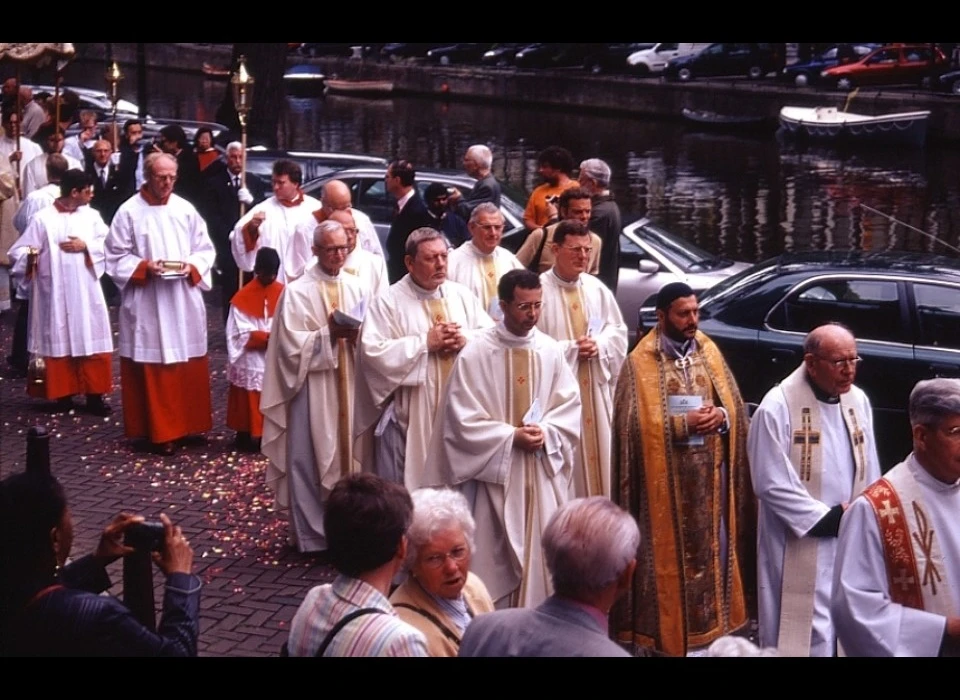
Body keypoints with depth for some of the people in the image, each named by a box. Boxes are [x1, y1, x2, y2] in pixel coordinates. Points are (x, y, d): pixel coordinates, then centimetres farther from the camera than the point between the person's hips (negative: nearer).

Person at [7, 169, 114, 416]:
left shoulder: (92, 216, 4)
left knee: (91, 341, 2)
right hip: (56, 293, -3)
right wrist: (29, 257, -30)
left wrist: (85, 246, -12)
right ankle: (63, 394, 15)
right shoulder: (43, 219, -7)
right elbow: (20, 249, -9)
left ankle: (94, 395, 7)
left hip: (86, 292, 3)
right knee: (60, 341, 6)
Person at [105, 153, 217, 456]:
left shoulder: (186, 209, 5)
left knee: (189, 367, 8)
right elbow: (116, 256, -2)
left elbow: (205, 249, 9)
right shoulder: (129, 211, -4)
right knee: (154, 369, -1)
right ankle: (160, 432, 5)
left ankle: (189, 424, 20)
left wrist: (192, 266, -10)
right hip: (147, 305, -3)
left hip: (184, 303, 3)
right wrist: (144, 267, -17)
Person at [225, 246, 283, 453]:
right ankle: (248, 435, 12)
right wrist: (267, 337, -20)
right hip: (251, 362, -3)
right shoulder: (243, 297, -7)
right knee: (251, 401, 3)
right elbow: (242, 334, -10)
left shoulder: (283, 293, 3)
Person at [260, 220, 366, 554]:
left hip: (349, 387, 4)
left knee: (348, 454, 9)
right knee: (311, 460, 1)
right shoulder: (297, 292, -6)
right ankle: (311, 534, 10)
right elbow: (292, 346, -11)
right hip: (313, 389, -4)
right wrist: (329, 334, -21)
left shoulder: (355, 287, 7)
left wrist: (358, 334, -14)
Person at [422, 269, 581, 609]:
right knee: (495, 558, 1)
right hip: (496, 471, -3)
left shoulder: (550, 350, 2)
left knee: (540, 553, 6)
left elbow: (569, 405, 6)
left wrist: (546, 433, -12)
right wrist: (511, 437, -15)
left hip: (543, 472, 3)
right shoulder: (476, 352, -9)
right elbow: (463, 417, -10)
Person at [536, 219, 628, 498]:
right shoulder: (540, 289, -13)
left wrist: (600, 345, -7)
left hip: (595, 388, 6)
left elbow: (618, 329, 13)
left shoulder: (596, 288, 6)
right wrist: (570, 349, -15)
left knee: (597, 450, 11)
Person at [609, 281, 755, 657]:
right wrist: (685, 423, -19)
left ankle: (712, 624, 22)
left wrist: (721, 416, -13)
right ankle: (667, 630, 11)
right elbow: (638, 424, -12)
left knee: (712, 549, 10)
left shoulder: (709, 351, 8)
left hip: (710, 475, 5)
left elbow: (735, 404, 9)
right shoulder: (641, 363, -6)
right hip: (666, 481, -5)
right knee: (670, 556, 1)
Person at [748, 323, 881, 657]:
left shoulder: (858, 401, 4)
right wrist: (826, 518, -13)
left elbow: (869, 474, 13)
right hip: (800, 548, -6)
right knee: (807, 636, -1)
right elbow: (772, 485, -15)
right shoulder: (778, 407, -16)